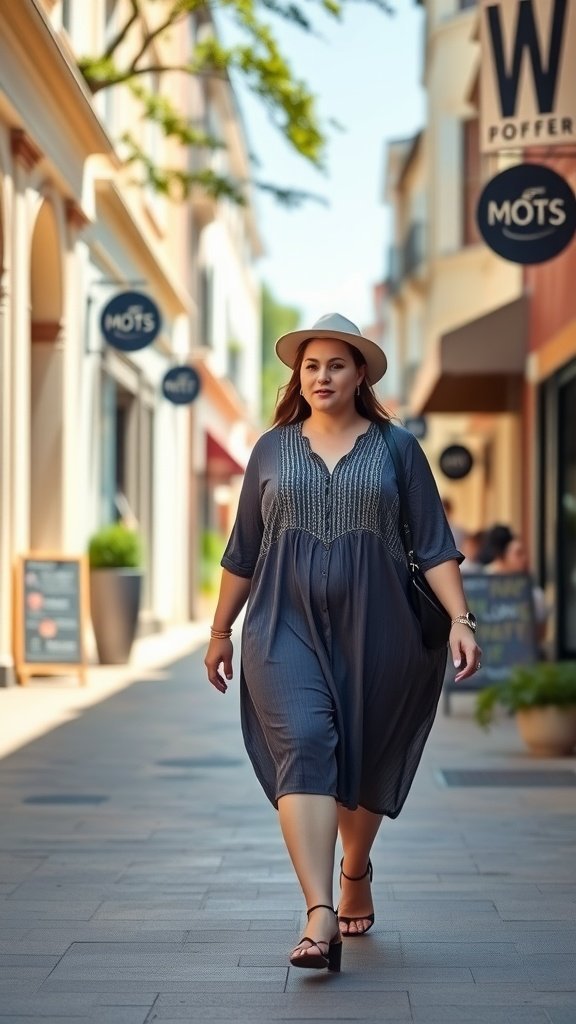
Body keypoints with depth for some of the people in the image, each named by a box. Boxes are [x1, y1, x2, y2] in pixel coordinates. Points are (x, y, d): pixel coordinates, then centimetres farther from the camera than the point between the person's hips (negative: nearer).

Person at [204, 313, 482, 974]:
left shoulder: (396, 448, 5)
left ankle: (355, 876, 39)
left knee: (365, 761, 10)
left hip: (375, 629, 0)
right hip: (285, 627, 0)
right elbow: (242, 551, 14)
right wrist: (221, 631, 15)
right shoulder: (272, 449, 9)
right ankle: (320, 917, -26)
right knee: (303, 748, -17)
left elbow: (434, 545, 2)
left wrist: (460, 619, -9)